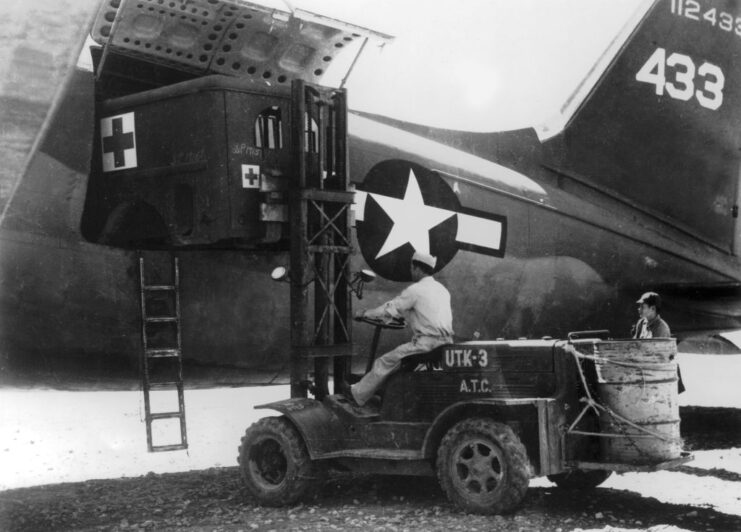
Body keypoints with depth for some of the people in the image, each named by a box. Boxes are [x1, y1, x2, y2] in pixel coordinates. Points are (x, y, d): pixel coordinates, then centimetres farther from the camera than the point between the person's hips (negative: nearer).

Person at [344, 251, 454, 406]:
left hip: (426, 343, -8)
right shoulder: (442, 289, 17)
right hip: (446, 343, 8)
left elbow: (389, 309, -5)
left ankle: (357, 394, 9)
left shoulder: (415, 290, -7)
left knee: (385, 362, 2)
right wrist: (403, 315, 40)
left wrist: (364, 313, 9)